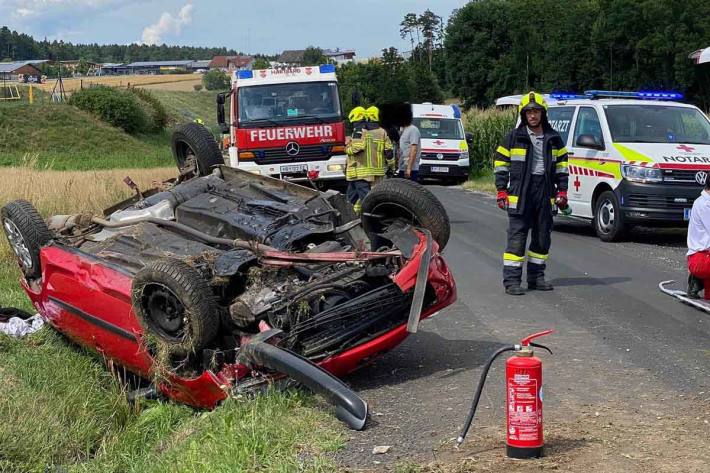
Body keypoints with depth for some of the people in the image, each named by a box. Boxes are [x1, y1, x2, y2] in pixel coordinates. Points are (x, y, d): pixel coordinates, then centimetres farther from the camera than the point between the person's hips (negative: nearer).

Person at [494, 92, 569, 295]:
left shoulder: (553, 138, 11)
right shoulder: (514, 137, 2)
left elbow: (561, 164, 17)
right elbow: (501, 163, 4)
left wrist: (562, 190, 9)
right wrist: (501, 190, -3)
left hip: (545, 191, 4)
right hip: (520, 192, -4)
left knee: (542, 237, 10)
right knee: (517, 236, -7)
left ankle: (536, 277, 21)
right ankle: (511, 280, -5)